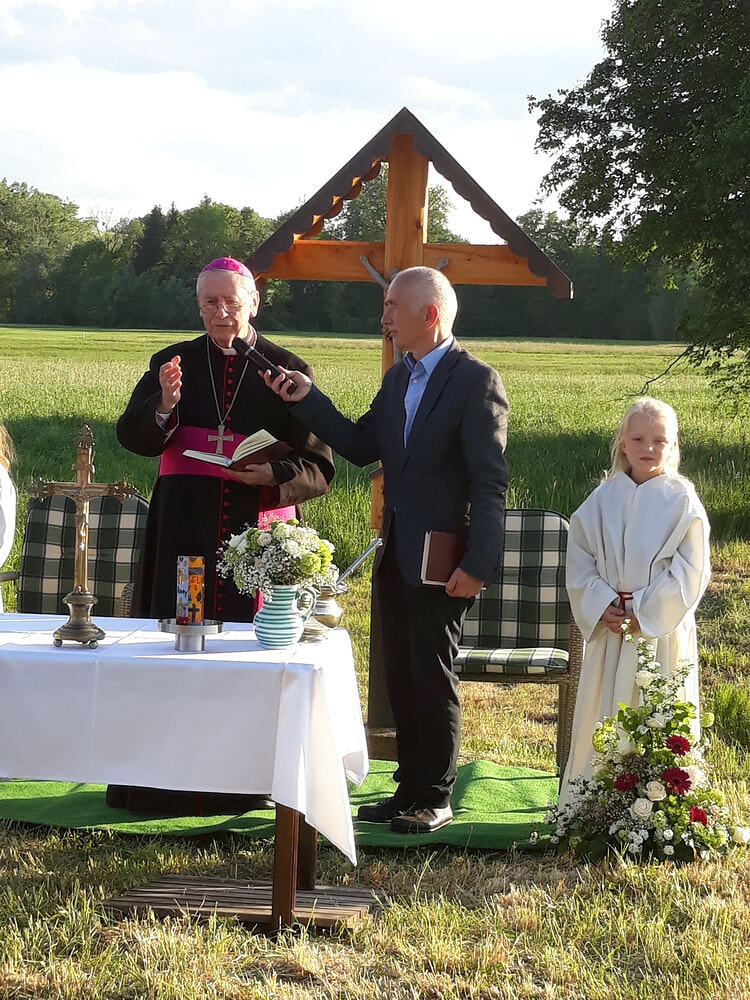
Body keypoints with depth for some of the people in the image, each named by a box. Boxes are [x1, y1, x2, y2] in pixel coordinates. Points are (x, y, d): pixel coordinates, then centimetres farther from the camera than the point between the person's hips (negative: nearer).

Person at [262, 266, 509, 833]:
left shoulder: (477, 381, -12)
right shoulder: (399, 378, 13)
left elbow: (490, 482, -16)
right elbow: (362, 447, 13)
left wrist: (477, 566, -20)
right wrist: (307, 400, 4)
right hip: (395, 554, 8)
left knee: (432, 677, 0)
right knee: (400, 676, 13)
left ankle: (435, 800, 13)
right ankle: (409, 789, 24)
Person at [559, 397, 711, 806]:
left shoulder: (682, 501, -4)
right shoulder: (602, 499, 5)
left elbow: (690, 572, -8)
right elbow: (579, 561, 5)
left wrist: (644, 612, -14)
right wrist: (601, 605, -10)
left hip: (661, 631, -3)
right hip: (608, 632, 3)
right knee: (600, 717, 8)